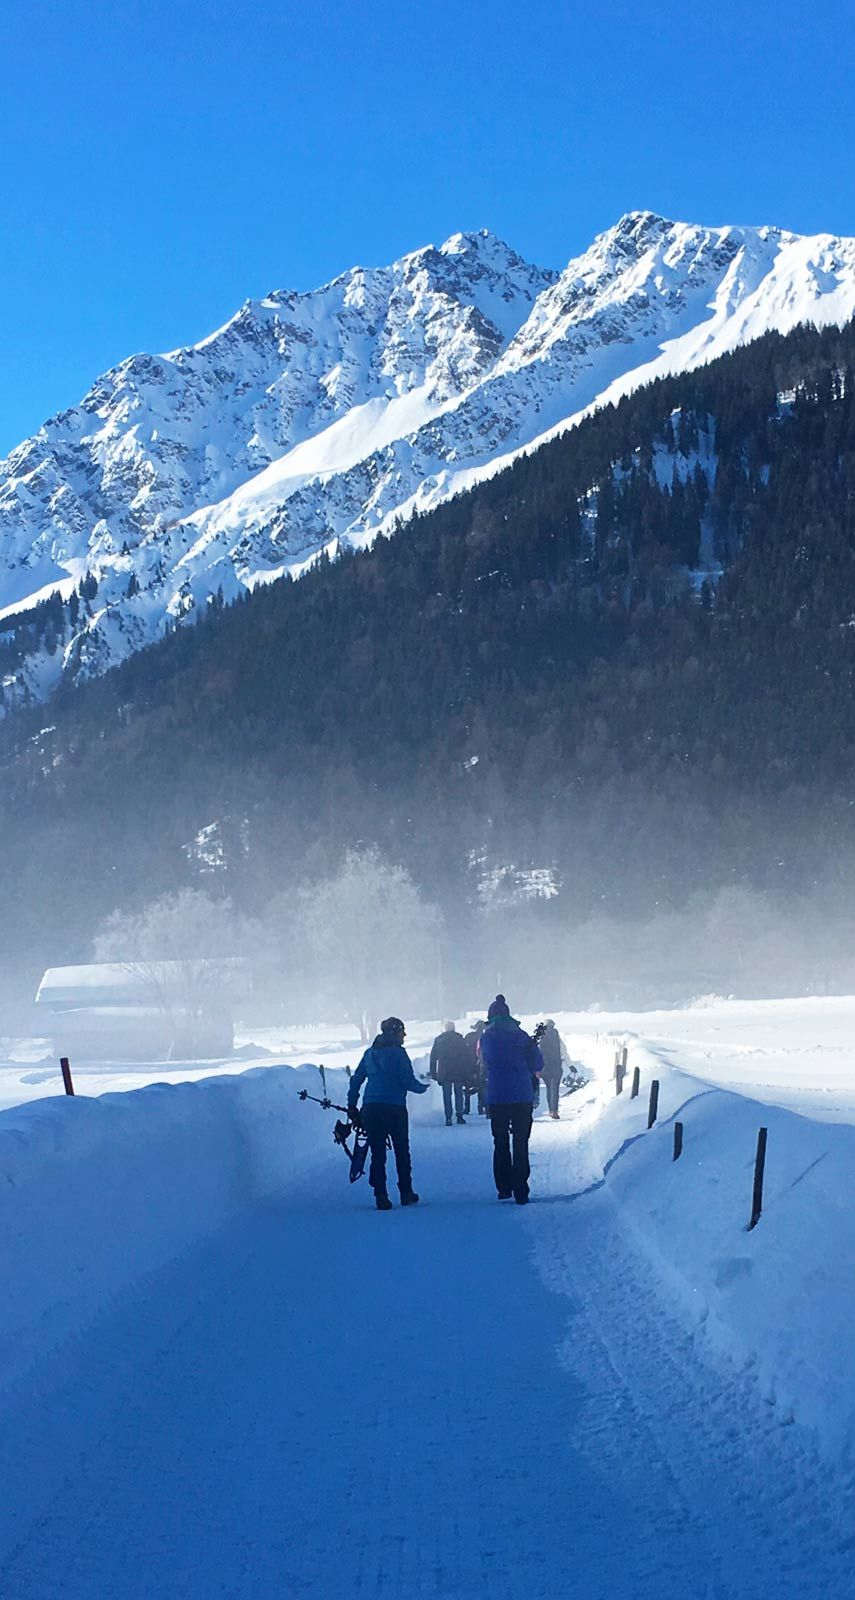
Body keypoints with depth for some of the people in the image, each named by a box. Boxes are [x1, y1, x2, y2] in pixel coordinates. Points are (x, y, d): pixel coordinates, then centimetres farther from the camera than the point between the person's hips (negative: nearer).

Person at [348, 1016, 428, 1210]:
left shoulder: (370, 1053, 10)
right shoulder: (398, 1054, -7)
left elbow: (356, 1080, 12)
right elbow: (409, 1082, -10)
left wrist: (352, 1106, 18)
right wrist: (423, 1088, 10)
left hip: (370, 1109, 4)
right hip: (394, 1108, -4)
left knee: (377, 1154, 5)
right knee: (402, 1151, 12)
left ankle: (380, 1196, -1)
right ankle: (406, 1193, 17)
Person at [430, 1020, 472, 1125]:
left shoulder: (438, 1040, 5)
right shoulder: (460, 1039, 3)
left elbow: (433, 1058, 5)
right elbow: (466, 1057, 1)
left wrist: (433, 1073, 9)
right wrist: (468, 1074, 3)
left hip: (444, 1073, 0)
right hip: (459, 1073, 0)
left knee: (447, 1095, 3)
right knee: (459, 1094, 11)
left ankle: (448, 1118, -4)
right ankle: (459, 1115, 7)